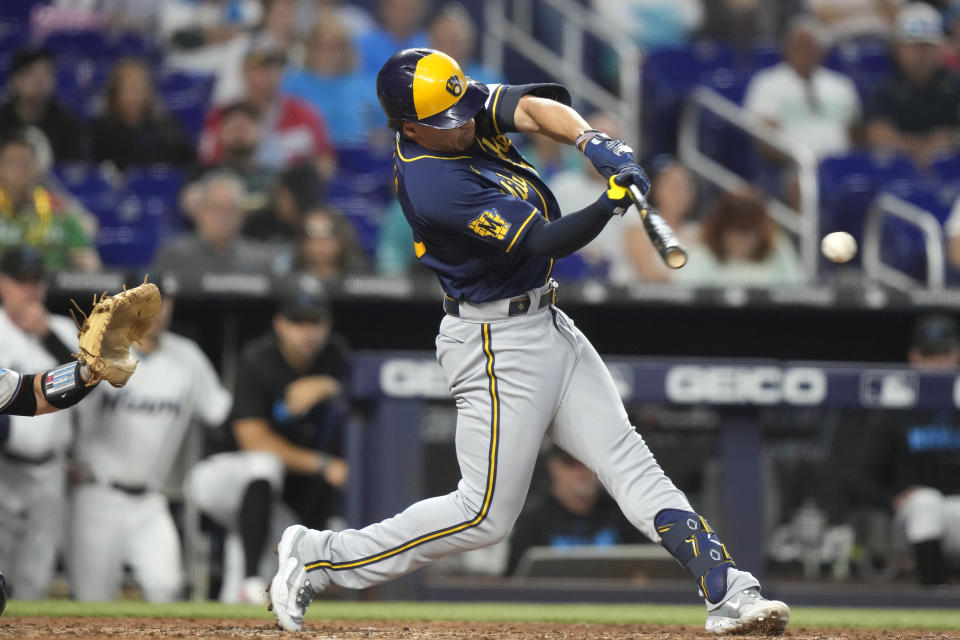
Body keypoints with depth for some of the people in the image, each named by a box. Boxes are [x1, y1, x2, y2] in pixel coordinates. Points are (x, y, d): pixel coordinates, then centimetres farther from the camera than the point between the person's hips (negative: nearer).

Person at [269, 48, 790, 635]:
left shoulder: (463, 110, -2)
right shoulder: (433, 185, -26)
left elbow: (538, 107, -11)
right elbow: (543, 243, -26)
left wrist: (592, 140, -30)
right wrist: (609, 206, -39)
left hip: (546, 324, 9)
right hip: (498, 343, -9)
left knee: (628, 458, 2)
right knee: (487, 514, -3)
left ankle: (728, 590, -1)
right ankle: (316, 557, 7)